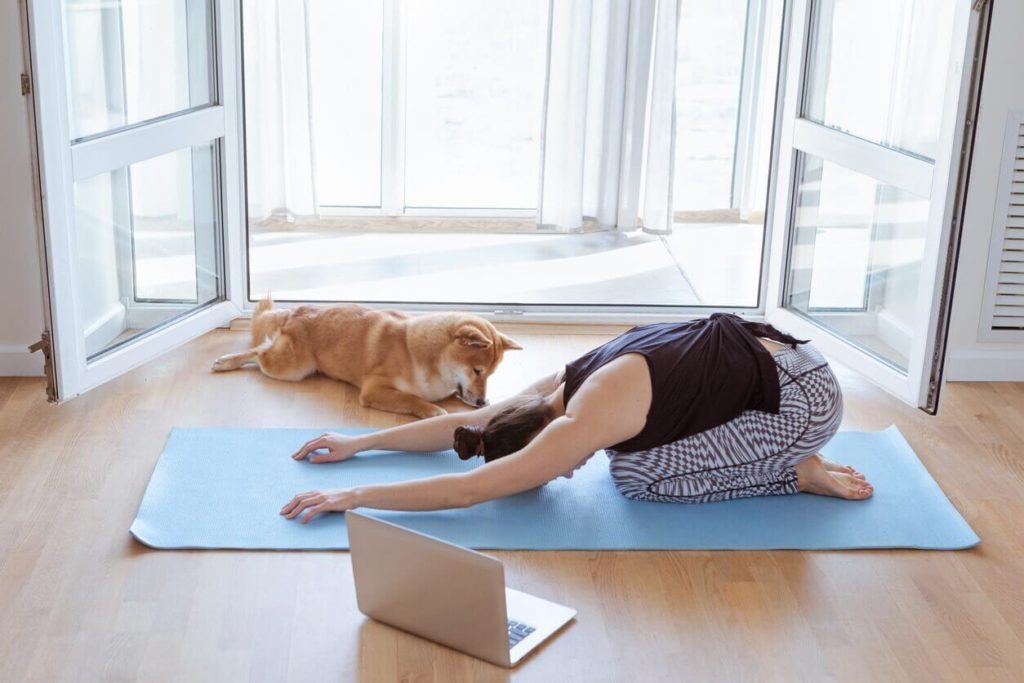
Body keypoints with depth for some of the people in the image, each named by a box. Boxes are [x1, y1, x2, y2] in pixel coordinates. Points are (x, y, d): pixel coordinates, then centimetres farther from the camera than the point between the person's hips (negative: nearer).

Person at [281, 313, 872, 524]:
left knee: (638, 475, -12)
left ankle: (801, 472, -1)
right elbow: (467, 421, 10)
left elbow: (465, 491, -25)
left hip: (802, 394, -8)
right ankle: (782, 452, 15)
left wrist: (353, 496, -20)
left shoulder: (586, 423, -24)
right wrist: (357, 443, 11)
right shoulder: (568, 385, 1)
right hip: (767, 351, 9)